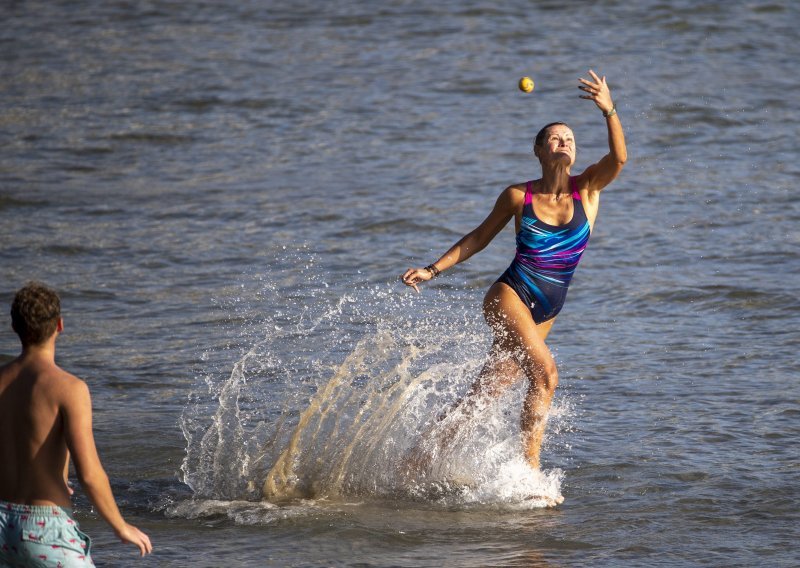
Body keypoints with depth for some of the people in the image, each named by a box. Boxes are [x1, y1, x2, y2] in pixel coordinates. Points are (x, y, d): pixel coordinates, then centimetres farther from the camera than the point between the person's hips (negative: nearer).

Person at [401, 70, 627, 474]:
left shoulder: (587, 189, 1)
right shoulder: (518, 196, -2)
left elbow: (619, 158, -19)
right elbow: (479, 238, 12)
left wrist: (608, 110, -33)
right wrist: (432, 270, 7)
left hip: (546, 312, 3)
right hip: (509, 296, -3)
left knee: (486, 392, 5)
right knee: (545, 372, -23)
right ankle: (530, 469, -20)